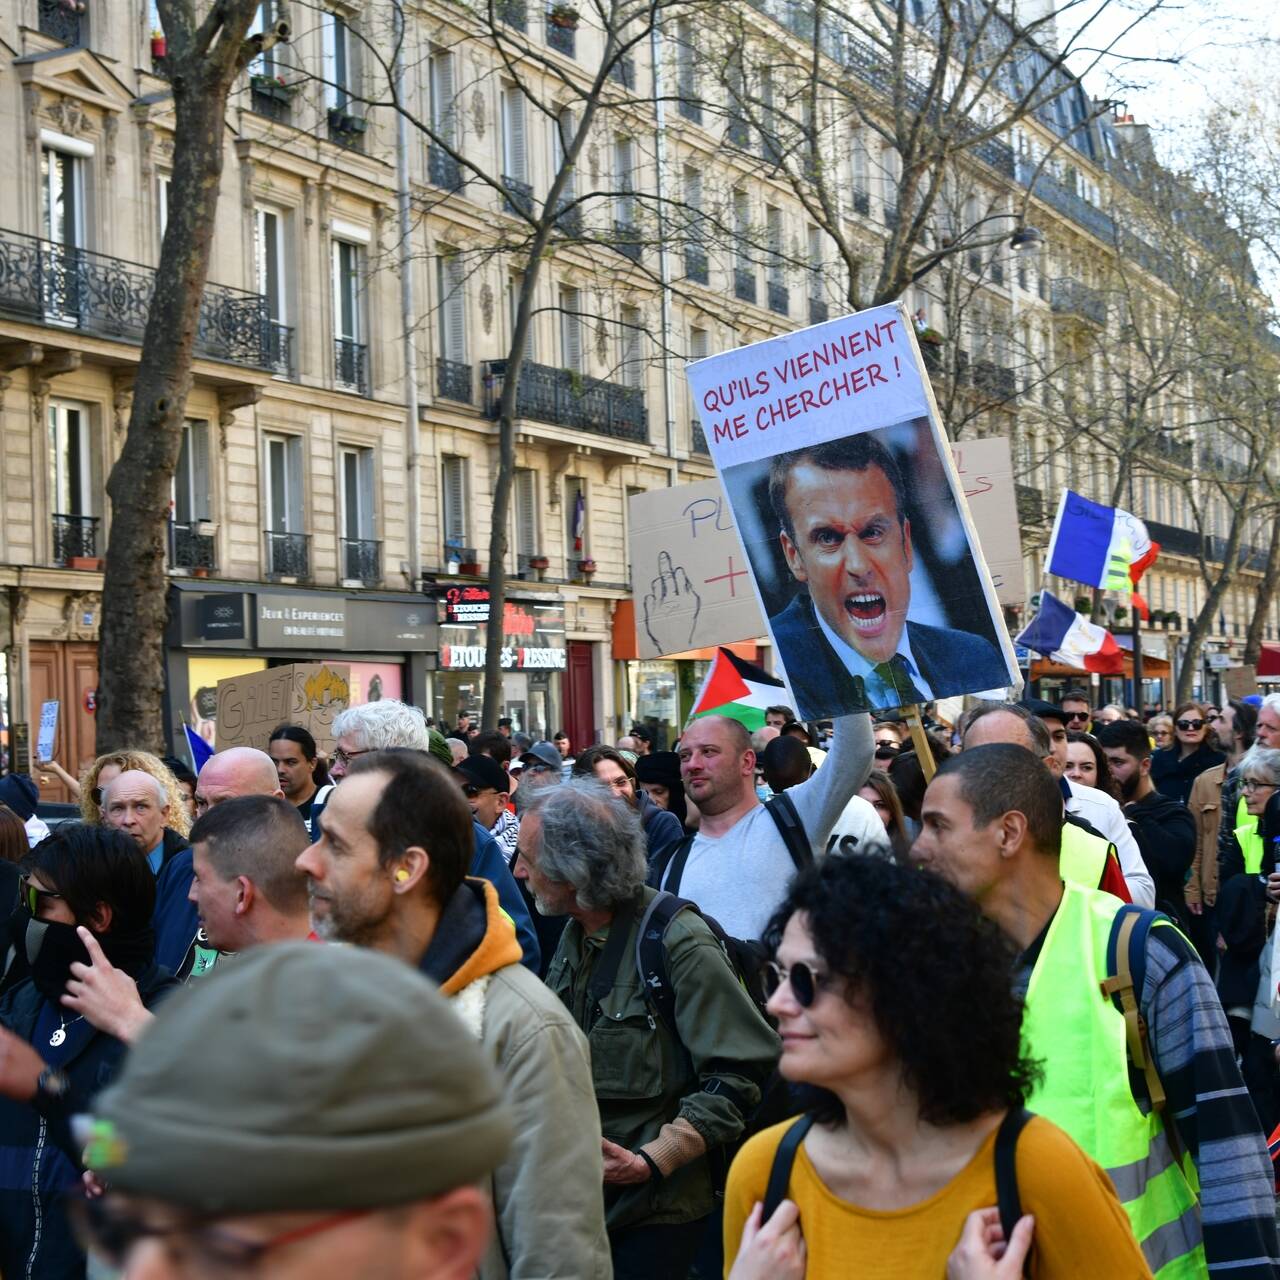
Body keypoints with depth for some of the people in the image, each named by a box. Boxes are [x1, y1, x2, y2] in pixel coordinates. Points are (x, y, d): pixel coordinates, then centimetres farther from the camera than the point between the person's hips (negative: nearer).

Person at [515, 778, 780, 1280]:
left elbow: (741, 1073, -20)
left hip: (658, 1208, -7)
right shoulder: (574, 937, 6)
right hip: (583, 1196, 7)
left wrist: (651, 1161, -23)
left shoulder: (680, 945, -19)